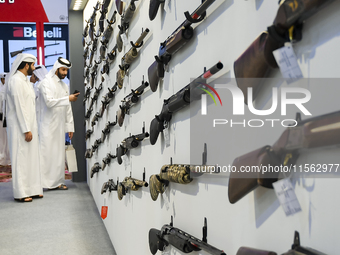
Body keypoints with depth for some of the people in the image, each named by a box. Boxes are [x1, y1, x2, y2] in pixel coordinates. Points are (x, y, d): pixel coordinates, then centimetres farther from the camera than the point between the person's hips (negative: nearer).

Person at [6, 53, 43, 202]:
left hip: (29, 125, 10)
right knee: (21, 158, -4)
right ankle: (20, 193, 2)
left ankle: (31, 189, 19)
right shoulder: (16, 81, -15)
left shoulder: (25, 80, 16)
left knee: (30, 157, 11)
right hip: (20, 127, -10)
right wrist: (26, 130, -20)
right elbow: (19, 107, -19)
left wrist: (31, 127, 15)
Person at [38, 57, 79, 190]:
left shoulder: (64, 86, 16)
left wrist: (70, 126, 16)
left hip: (60, 125, 7)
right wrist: (68, 98, -21)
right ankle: (39, 182, -3)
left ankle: (56, 181, 14)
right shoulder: (46, 83, -5)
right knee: (46, 153, -8)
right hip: (48, 125, -7)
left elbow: (68, 108, 19)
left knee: (59, 153, 7)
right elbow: (49, 102, -20)